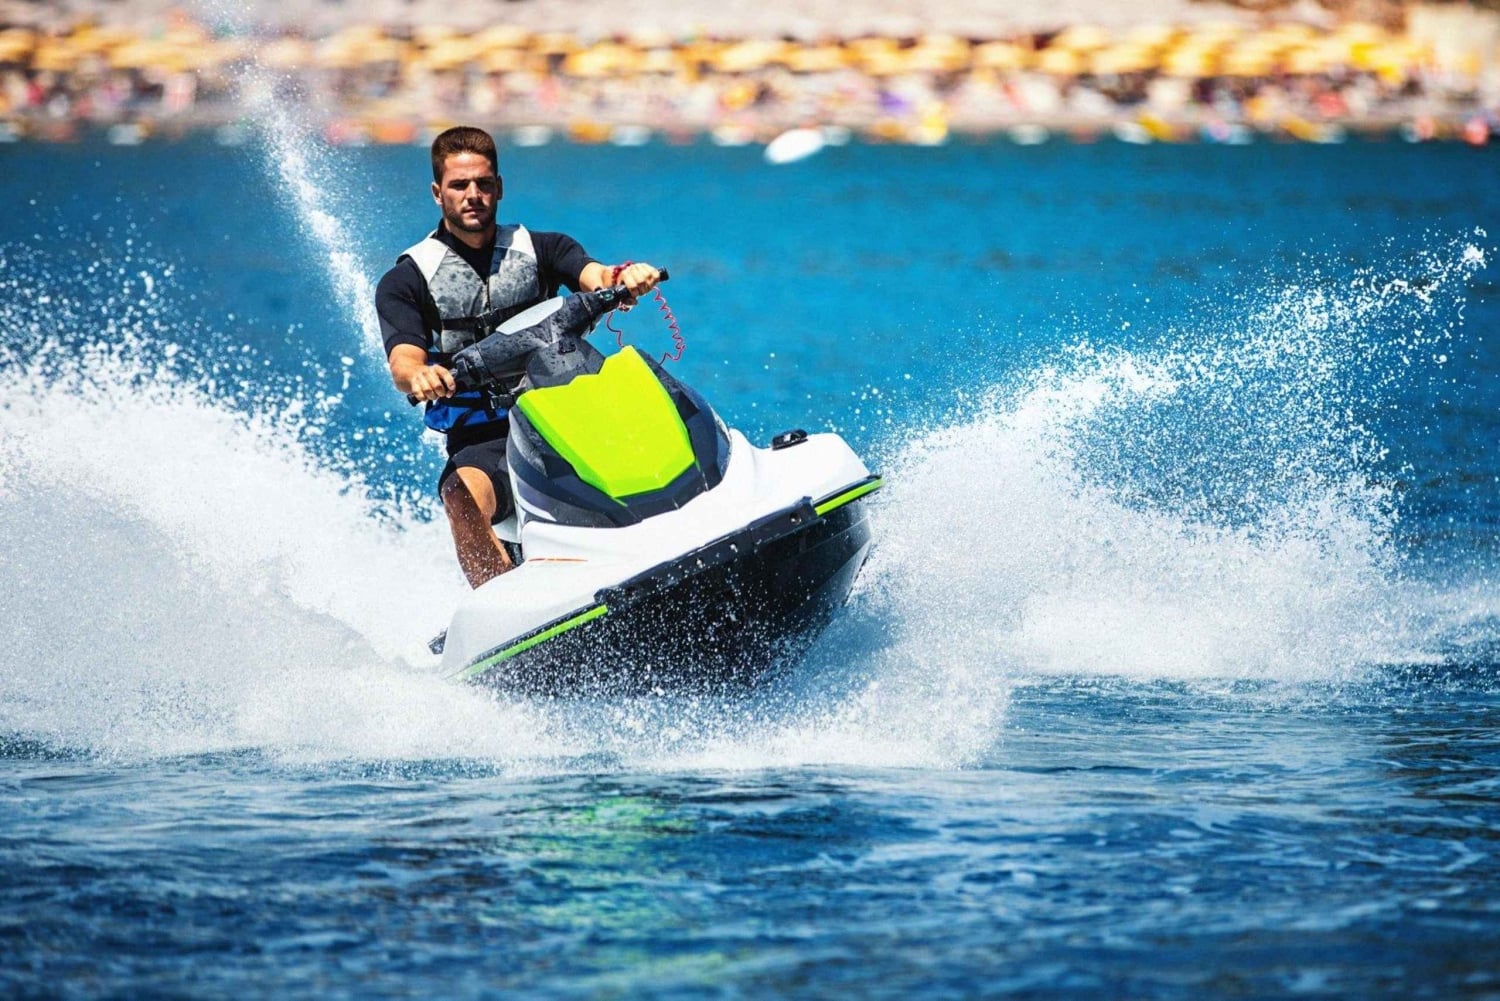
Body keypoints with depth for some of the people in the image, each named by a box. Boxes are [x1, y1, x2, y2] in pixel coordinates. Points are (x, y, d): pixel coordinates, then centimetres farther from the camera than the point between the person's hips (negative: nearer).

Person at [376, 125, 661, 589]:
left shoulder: (540, 249, 14)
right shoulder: (407, 281, 8)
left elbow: (595, 277, -6)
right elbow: (404, 362, -7)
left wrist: (625, 277, -31)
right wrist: (418, 376, -34)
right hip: (480, 440, -2)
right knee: (464, 498, -35)